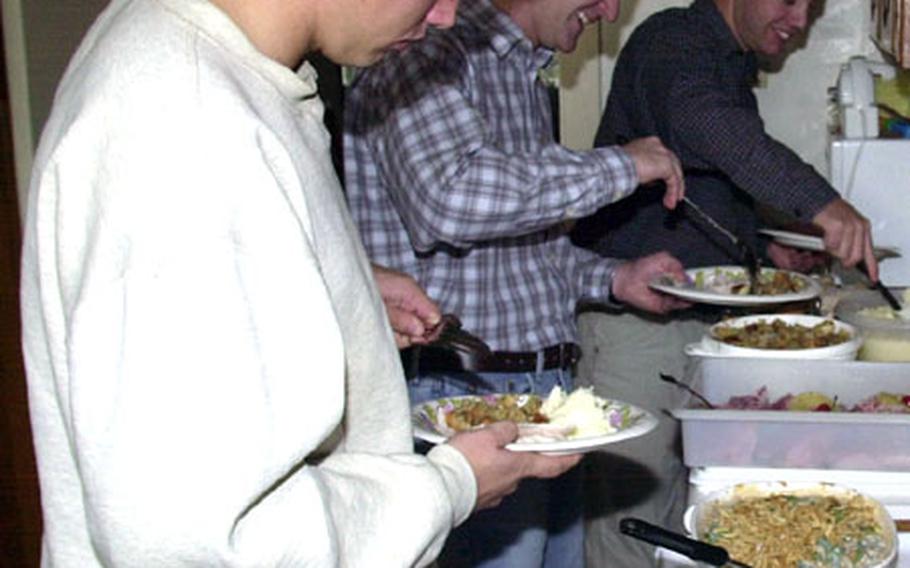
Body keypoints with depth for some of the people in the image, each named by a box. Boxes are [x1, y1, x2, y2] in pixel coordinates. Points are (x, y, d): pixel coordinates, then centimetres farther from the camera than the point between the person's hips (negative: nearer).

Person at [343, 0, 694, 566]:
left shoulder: (523, 75, 17)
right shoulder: (427, 56, -13)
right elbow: (448, 201, -31)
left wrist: (613, 278, 9)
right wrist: (619, 167, -20)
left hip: (547, 387, 9)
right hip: (463, 387, -9)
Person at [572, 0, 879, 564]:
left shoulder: (735, 66, 19)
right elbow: (705, 125, -34)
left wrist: (761, 249, 13)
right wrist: (818, 199, -43)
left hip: (705, 320, 9)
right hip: (637, 314, -9)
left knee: (685, 516, 11)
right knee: (633, 515, -3)